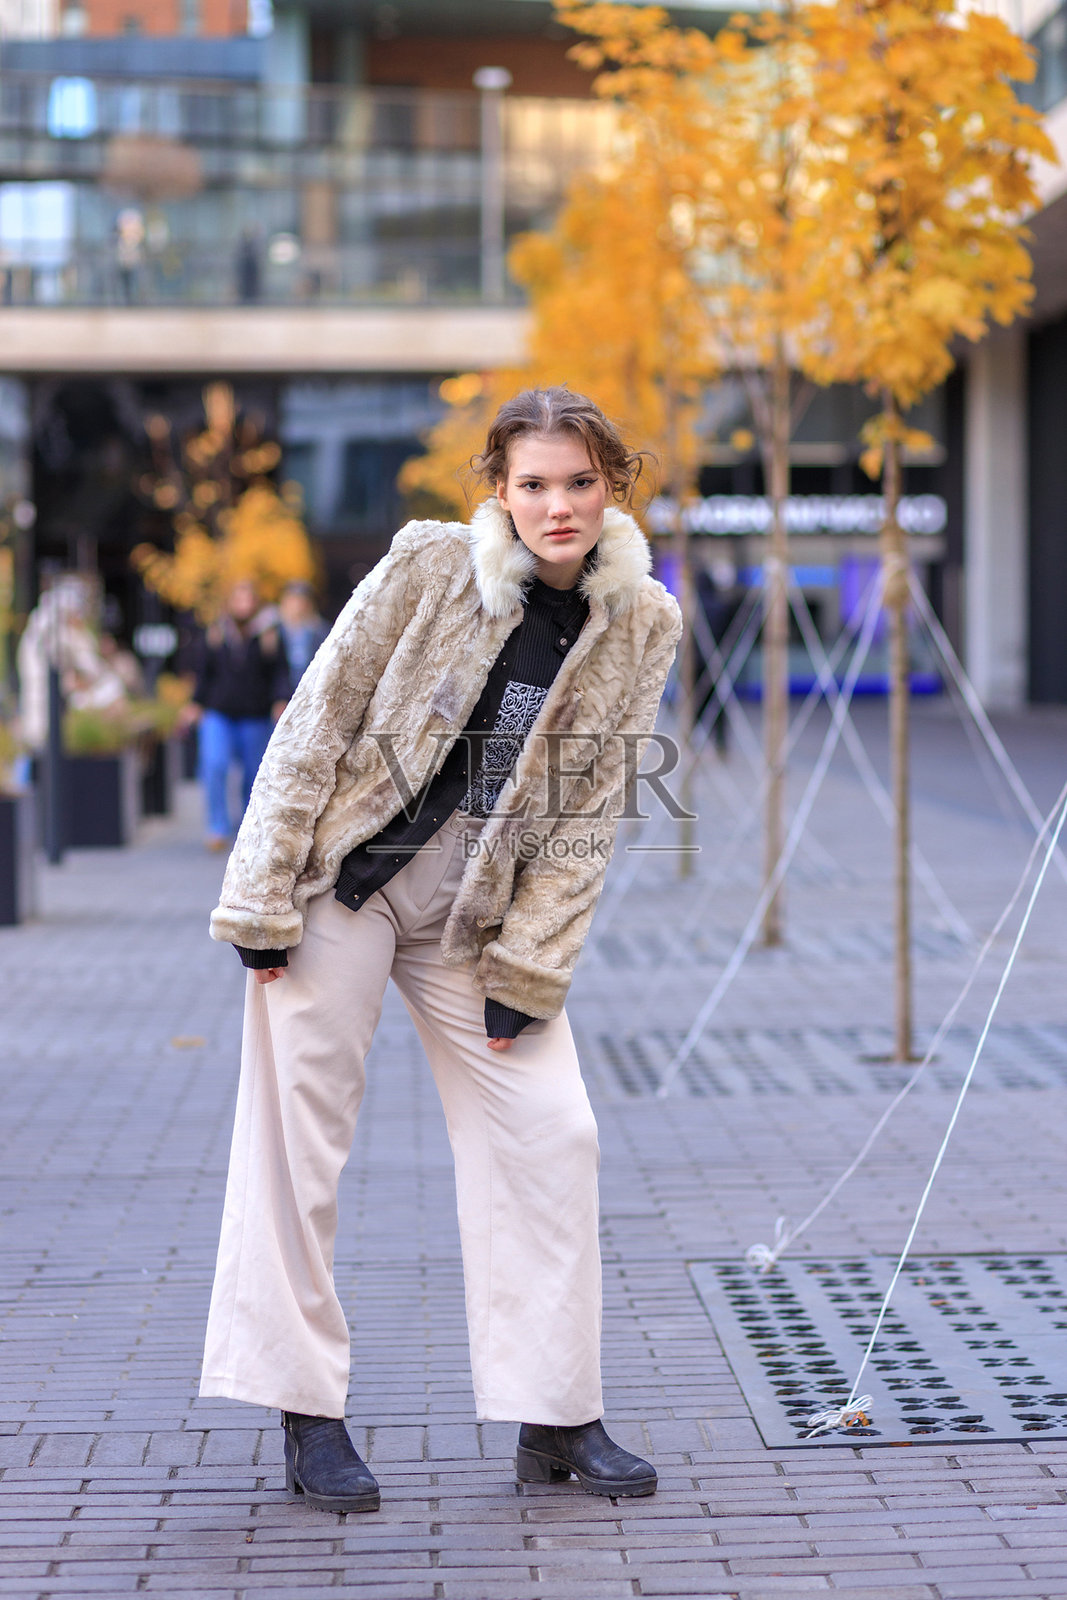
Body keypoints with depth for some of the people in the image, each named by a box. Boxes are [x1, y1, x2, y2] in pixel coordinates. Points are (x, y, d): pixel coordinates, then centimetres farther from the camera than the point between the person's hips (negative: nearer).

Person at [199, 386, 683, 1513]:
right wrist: (265, 899, -10)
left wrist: (527, 972, -5)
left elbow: (589, 809, 0)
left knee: (549, 1131, -2)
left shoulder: (642, 627, -3)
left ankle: (557, 1417, 10)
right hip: (341, 877, -3)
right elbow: (316, 724, -8)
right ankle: (308, 1419, 10)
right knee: (301, 1134, -2)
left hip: (477, 912, 3)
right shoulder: (431, 566, -12)